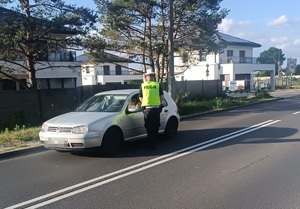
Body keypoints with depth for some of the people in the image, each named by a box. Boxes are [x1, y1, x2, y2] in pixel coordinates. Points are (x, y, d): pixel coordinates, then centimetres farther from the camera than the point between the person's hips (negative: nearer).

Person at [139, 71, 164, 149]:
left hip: (147, 109, 0)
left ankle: (151, 145, 10)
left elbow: (140, 98, 10)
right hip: (156, 108, 0)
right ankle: (154, 144, 21)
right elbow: (162, 97, 3)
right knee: (155, 127, 13)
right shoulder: (157, 85, 5)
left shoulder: (142, 85, 6)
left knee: (149, 128, 8)